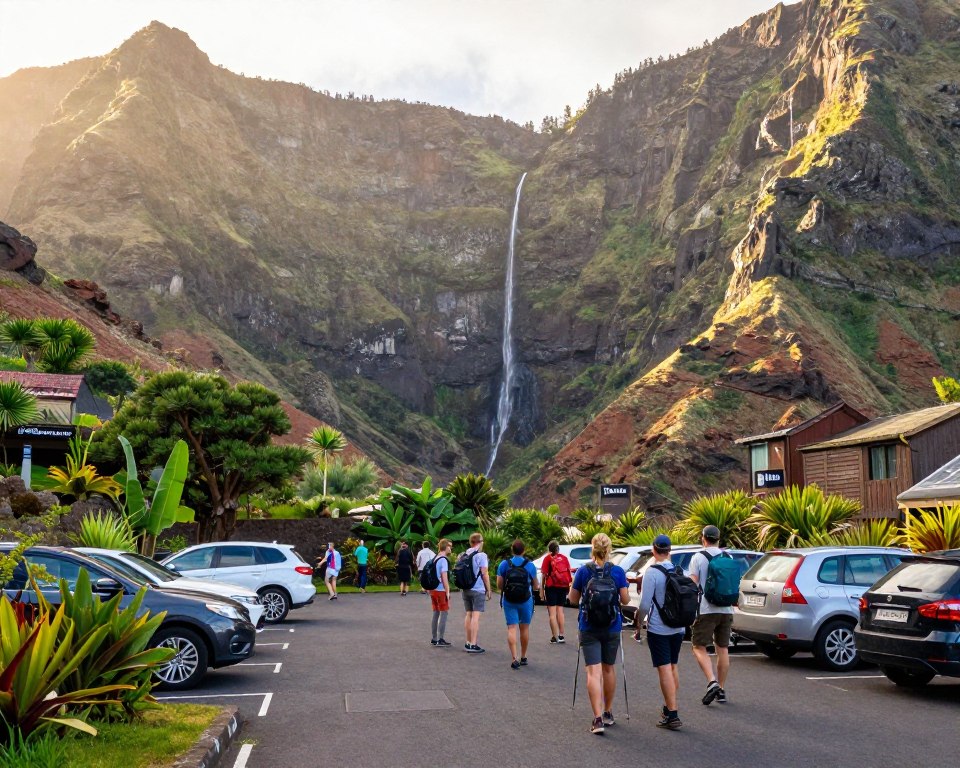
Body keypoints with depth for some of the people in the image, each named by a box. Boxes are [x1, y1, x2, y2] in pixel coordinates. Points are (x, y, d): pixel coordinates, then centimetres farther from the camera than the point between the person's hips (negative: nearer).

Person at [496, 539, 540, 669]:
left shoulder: (504, 564, -4)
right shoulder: (530, 565, -4)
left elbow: (499, 586, -3)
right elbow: (536, 586, 1)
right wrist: (537, 586, 23)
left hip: (509, 601, 0)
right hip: (526, 601, 0)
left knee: (511, 628, -1)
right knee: (525, 628, 15)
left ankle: (514, 658, -14)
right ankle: (523, 657, 25)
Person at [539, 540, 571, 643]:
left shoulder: (548, 558, -1)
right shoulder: (564, 557, 9)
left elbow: (545, 575, -5)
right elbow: (569, 572, 6)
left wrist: (542, 589, -2)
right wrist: (568, 586, 10)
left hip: (551, 586, -4)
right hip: (563, 586, 4)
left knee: (552, 612, -1)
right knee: (560, 611, 13)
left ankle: (555, 636, -7)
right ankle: (561, 635, 11)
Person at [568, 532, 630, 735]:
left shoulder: (583, 571, -7)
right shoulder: (617, 572, -6)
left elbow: (573, 600, 1)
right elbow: (625, 600, -4)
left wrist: (572, 587, 19)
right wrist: (626, 590, 16)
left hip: (588, 629, -2)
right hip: (612, 629, 2)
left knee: (594, 671, -3)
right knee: (609, 669, 18)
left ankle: (598, 718, -14)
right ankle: (608, 713, 30)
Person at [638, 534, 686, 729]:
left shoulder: (652, 572, -15)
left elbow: (645, 604, -17)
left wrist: (639, 618, 1)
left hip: (658, 629, -6)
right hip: (678, 628, 6)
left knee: (664, 670, -3)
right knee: (673, 667, 18)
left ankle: (672, 715, -3)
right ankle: (669, 707, 28)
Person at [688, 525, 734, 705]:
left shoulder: (698, 557, -6)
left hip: (706, 609, -5)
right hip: (726, 610, 5)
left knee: (699, 647, 0)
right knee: (722, 649, 11)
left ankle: (712, 682, -19)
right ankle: (722, 690, 16)